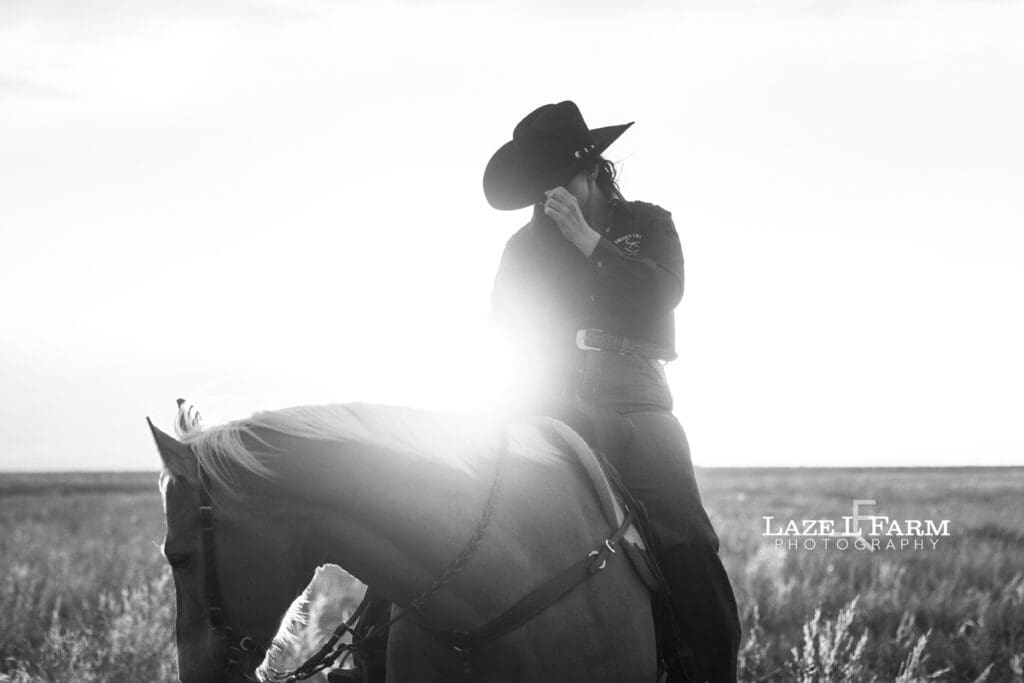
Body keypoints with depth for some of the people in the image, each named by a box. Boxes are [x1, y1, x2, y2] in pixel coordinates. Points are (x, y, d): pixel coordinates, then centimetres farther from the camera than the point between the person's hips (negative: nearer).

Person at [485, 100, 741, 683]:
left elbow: (665, 292, -4)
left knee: (688, 542, -21)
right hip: (549, 403, 2)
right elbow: (506, 321, 13)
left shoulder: (647, 223, 16)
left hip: (632, 400, -1)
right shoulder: (526, 246, 19)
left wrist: (587, 240, -7)